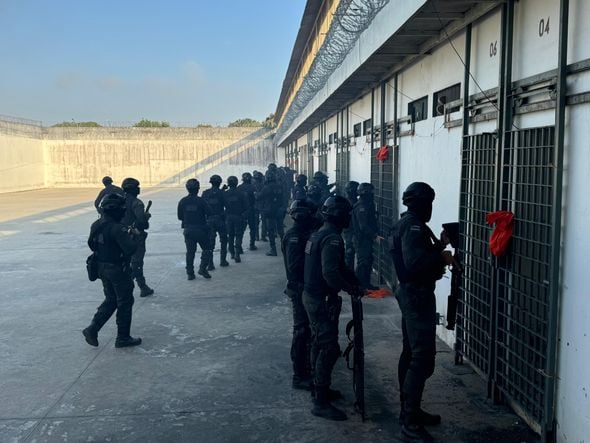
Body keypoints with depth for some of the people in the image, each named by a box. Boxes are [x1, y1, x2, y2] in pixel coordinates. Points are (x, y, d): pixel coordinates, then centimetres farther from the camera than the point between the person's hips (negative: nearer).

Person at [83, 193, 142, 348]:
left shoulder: (96, 225, 2)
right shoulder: (117, 228, -24)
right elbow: (130, 248, -29)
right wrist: (138, 235, -10)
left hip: (102, 268, 8)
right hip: (118, 270, -8)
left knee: (111, 300, 22)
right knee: (125, 303, 7)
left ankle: (92, 329, 14)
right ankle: (123, 338, 17)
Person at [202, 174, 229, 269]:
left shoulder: (205, 193, -1)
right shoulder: (221, 193, -7)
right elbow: (227, 205, -4)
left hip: (209, 220, 2)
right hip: (220, 219, -2)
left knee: (210, 242, 5)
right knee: (223, 240, 16)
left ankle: (210, 264, 0)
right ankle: (223, 260, 18)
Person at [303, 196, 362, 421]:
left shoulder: (319, 233, 12)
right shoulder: (332, 238, -20)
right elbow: (330, 273, -30)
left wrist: (355, 280, 9)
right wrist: (351, 288, -18)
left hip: (312, 295, 11)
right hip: (322, 299, -11)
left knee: (319, 344, 20)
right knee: (329, 349, -6)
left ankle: (319, 388, 34)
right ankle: (321, 402, -1)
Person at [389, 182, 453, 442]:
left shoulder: (405, 223, 14)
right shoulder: (413, 226, -19)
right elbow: (415, 262, -31)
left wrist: (437, 245, 11)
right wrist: (441, 256, -18)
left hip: (410, 292, 11)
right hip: (418, 295, -11)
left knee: (411, 353, 15)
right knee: (423, 357, -9)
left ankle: (409, 409, 25)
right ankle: (410, 421, -5)